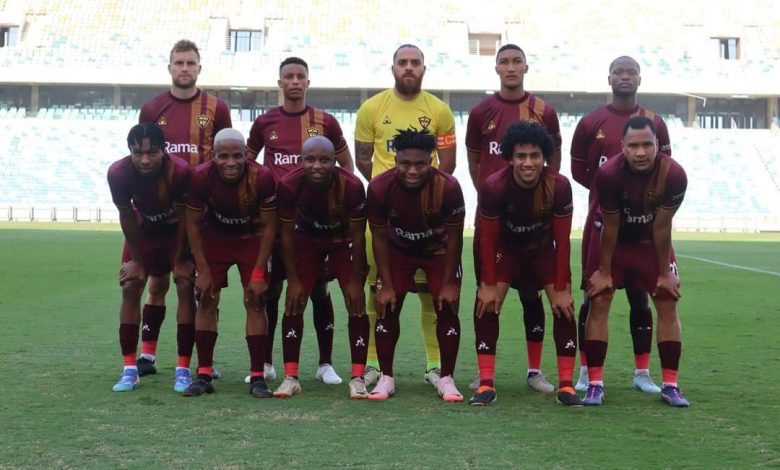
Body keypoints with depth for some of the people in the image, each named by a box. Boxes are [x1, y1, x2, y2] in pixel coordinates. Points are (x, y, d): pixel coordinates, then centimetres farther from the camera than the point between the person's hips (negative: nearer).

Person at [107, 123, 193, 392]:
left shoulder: (180, 171, -35)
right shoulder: (118, 173, -29)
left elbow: (184, 217, -22)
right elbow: (126, 216, -14)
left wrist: (180, 260, -14)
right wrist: (136, 259, -8)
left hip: (177, 231, -2)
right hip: (143, 230, 2)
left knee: (185, 287, -12)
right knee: (130, 287, -5)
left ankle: (183, 369, -7)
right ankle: (130, 370, 1)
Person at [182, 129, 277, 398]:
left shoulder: (262, 178, -28)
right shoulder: (201, 178, -26)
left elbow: (268, 226, -16)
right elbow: (193, 224, -13)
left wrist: (258, 273, -16)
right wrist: (203, 271, -13)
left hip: (251, 240, -1)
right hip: (214, 238, 1)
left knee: (255, 303, -7)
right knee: (206, 302, -4)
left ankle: (257, 376, -3)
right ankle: (204, 374, 3)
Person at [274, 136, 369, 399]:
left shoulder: (351, 186, -33)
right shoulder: (289, 185, -29)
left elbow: (357, 235, -20)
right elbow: (287, 234, -16)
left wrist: (355, 280, -15)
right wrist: (293, 279, -13)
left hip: (343, 242, -1)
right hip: (306, 241, 1)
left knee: (356, 304, -10)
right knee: (294, 304, -6)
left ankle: (358, 379, -4)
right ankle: (290, 377, 2)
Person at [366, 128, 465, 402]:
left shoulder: (448, 187, -32)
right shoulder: (379, 188, -28)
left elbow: (454, 236, -18)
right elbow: (379, 237, -15)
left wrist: (449, 282, -15)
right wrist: (386, 285, -13)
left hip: (439, 249, -1)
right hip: (398, 249, 1)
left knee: (447, 308, -7)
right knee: (387, 308, -5)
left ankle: (446, 379, 5)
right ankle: (386, 378, 7)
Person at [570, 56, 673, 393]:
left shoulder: (654, 123, 6)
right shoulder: (590, 123, 2)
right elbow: (578, 169, 6)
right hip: (601, 221, -1)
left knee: (639, 297, 6)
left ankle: (642, 373, 14)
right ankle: (586, 372, 11)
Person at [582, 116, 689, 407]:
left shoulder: (674, 175, -28)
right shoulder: (609, 174, -30)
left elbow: (661, 227, -18)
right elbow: (610, 226, -19)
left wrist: (664, 272, -10)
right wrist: (604, 271, -11)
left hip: (651, 242, 1)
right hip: (613, 240, -1)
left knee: (668, 304, -2)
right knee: (599, 303, -7)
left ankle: (670, 385, 7)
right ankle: (595, 384, -1)